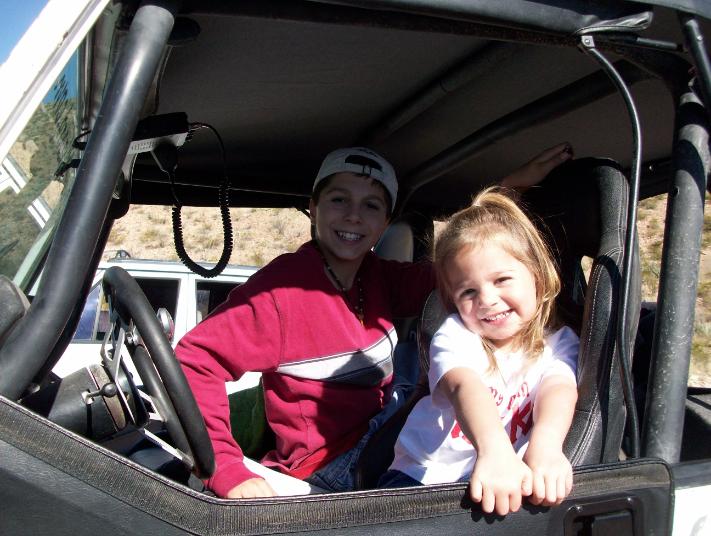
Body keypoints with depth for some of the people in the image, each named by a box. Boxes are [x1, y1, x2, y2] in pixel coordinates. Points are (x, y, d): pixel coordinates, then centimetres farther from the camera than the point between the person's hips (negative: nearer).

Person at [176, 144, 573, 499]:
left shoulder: (378, 277, -1)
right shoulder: (282, 287, -21)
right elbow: (194, 362, -24)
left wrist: (511, 186, -12)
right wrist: (230, 473, -31)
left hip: (387, 426, 7)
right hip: (333, 465, -7)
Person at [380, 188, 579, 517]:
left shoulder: (559, 343, 0)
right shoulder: (455, 334, -8)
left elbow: (559, 389, -20)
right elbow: (465, 387, -28)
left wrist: (546, 446, -43)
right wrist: (494, 450, -49)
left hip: (507, 485, 2)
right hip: (423, 476, -1)